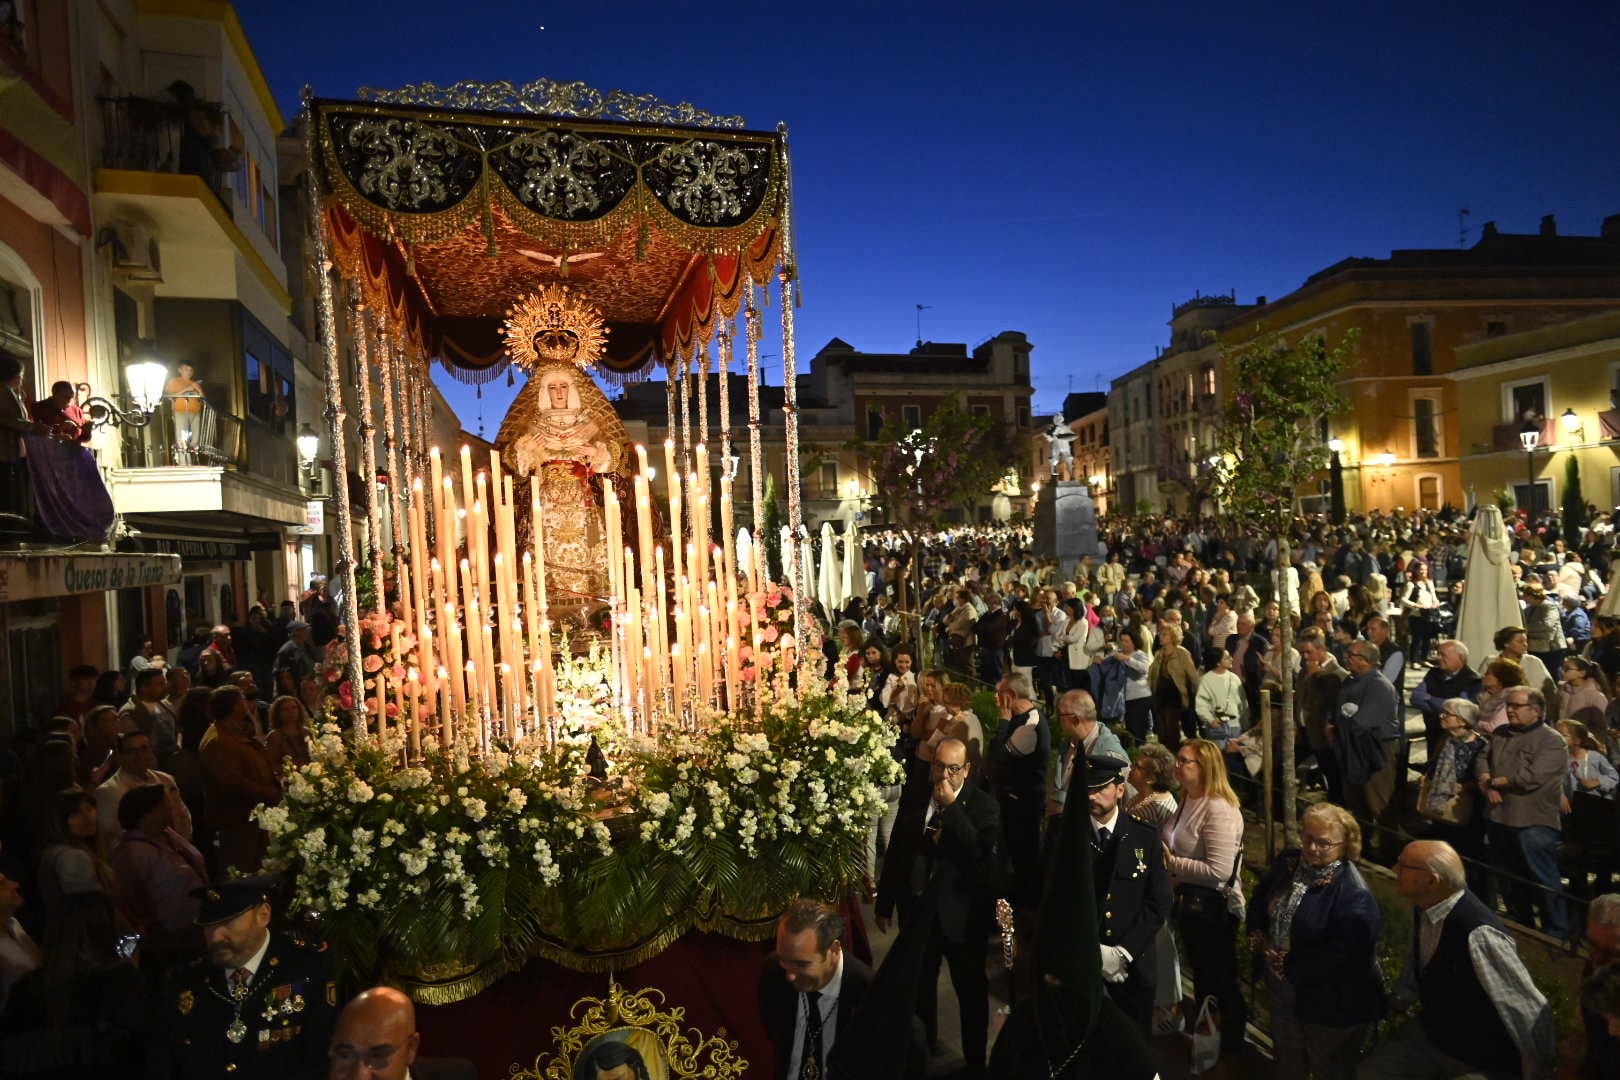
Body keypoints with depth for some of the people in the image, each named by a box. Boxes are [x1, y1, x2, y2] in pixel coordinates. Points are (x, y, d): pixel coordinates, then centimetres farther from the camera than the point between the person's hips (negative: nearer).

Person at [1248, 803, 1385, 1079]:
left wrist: (1287, 964, -22)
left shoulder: (1355, 896, -29)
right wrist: (1259, 938, -9)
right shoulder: (1287, 862, -6)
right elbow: (1258, 900, 7)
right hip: (1283, 987, 6)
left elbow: (1341, 957, -29)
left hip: (1333, 1005, -6)